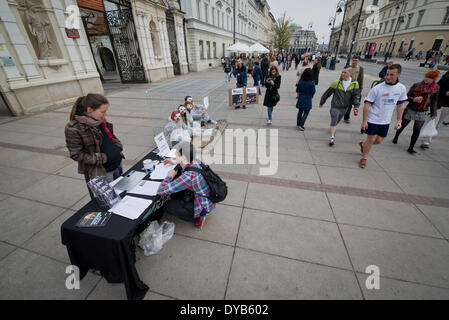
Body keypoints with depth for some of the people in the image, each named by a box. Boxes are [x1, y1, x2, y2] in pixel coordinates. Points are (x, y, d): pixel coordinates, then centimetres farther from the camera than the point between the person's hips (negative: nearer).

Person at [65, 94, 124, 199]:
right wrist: (103, 158, -20)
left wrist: (119, 148, 1)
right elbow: (76, 155, -14)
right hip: (101, 174, -6)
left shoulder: (100, 120, 1)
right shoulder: (73, 128, -18)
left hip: (117, 165, 7)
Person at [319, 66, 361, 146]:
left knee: (337, 121, 19)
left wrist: (356, 106, -17)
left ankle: (332, 129, 45)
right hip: (335, 106, -3)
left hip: (344, 107, 3)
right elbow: (327, 93, 2)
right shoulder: (336, 83, -7)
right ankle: (332, 137, -9)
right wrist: (321, 102, 9)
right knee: (334, 122, -11)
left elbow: (356, 96, -1)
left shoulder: (355, 84, -1)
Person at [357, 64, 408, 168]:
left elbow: (400, 105, 11)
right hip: (373, 120, -4)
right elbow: (367, 105, -13)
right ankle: (364, 158, 20)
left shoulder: (402, 88, 1)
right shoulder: (377, 88, -14)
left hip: (386, 121, 5)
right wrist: (364, 121, -15)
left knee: (379, 141, 10)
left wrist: (399, 120, 8)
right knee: (371, 139, 3)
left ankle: (363, 144, 38)